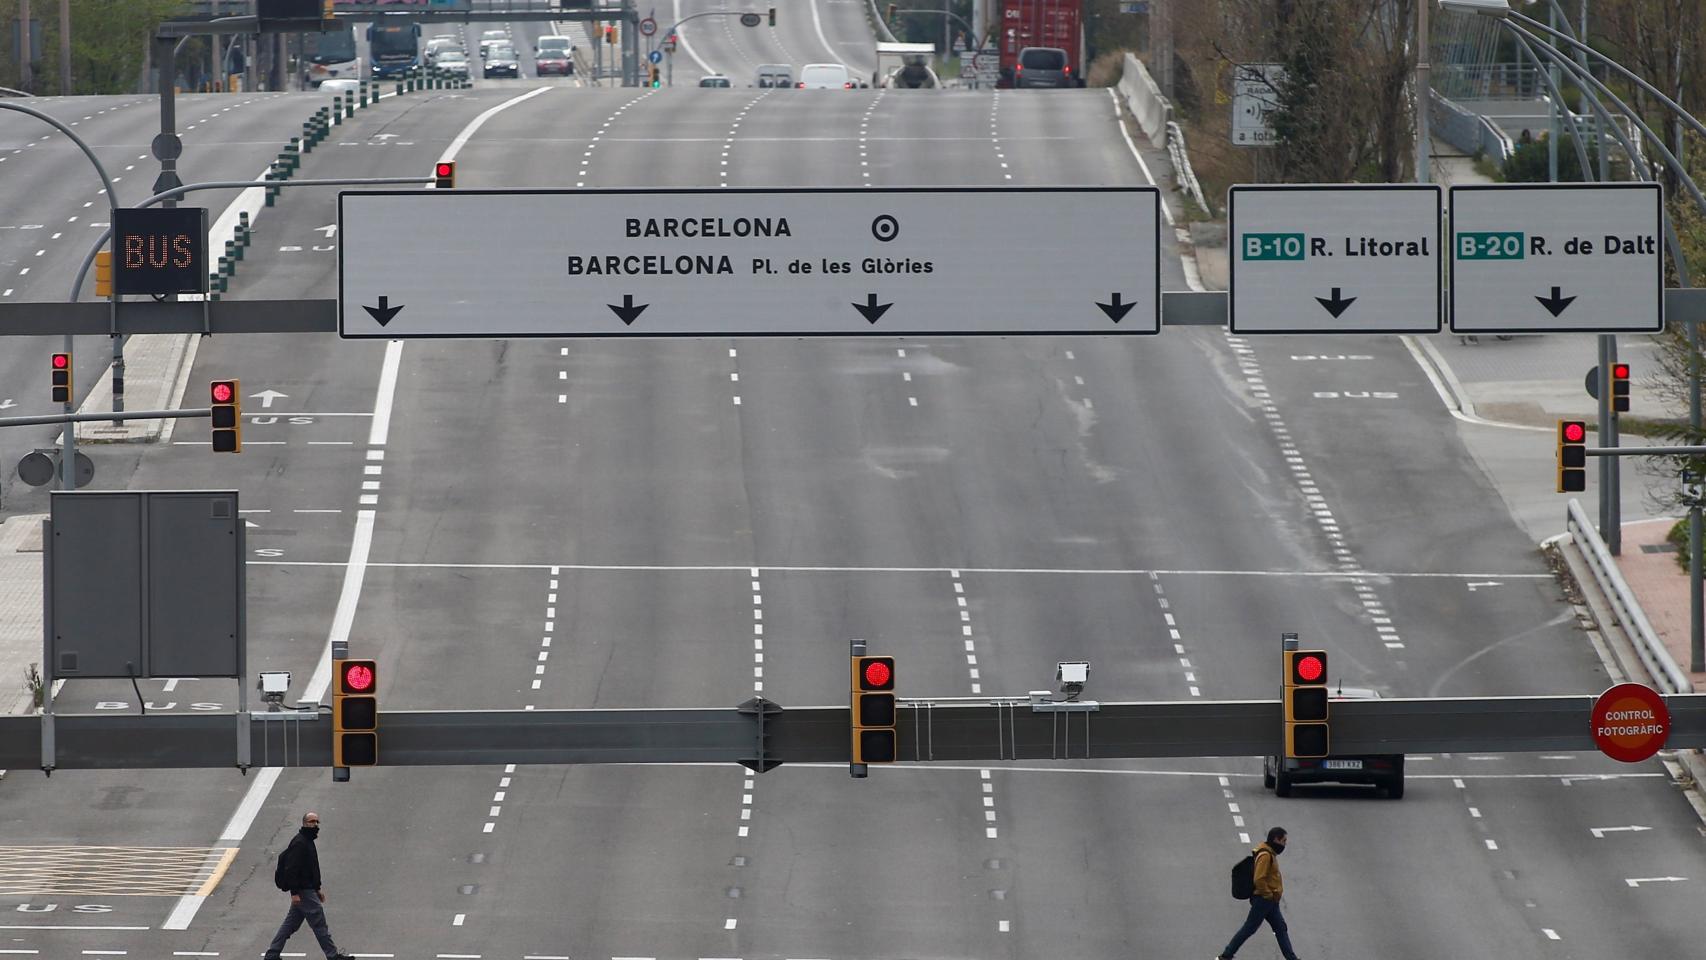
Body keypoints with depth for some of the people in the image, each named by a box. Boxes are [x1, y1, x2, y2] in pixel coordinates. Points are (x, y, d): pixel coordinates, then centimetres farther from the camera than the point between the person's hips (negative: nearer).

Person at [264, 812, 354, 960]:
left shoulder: (308, 841, 16)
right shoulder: (299, 843, -16)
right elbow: (291, 869, -22)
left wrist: (317, 890, 26)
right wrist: (294, 893, -25)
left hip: (309, 889, 10)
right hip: (304, 891, -10)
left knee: (291, 924, 13)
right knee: (319, 923, -3)